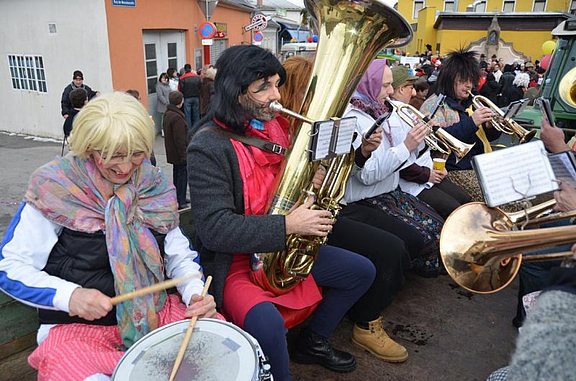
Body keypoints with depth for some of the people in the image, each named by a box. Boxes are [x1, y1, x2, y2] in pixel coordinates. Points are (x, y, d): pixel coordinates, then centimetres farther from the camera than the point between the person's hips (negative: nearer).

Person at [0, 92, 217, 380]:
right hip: (77, 326, -4)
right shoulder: (54, 188, -12)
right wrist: (69, 296, -23)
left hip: (154, 311, 4)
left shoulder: (153, 186, -1)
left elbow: (179, 254, 5)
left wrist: (195, 292, -13)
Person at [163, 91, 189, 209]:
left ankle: (179, 198, 29)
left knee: (177, 174, 18)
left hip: (172, 153, 10)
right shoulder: (177, 117, -23)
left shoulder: (167, 114, 7)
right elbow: (180, 139, -24)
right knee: (182, 176, 0)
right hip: (179, 154, -10)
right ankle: (180, 201, 6)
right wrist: (183, 155, -18)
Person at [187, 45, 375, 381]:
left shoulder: (277, 127, 2)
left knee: (362, 272, 9)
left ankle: (312, 343, 28)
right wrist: (288, 225, -27)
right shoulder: (208, 148, -20)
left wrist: (310, 183, -7)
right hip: (235, 261, -7)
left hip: (286, 249, 8)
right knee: (268, 324, -34)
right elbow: (214, 228, -26)